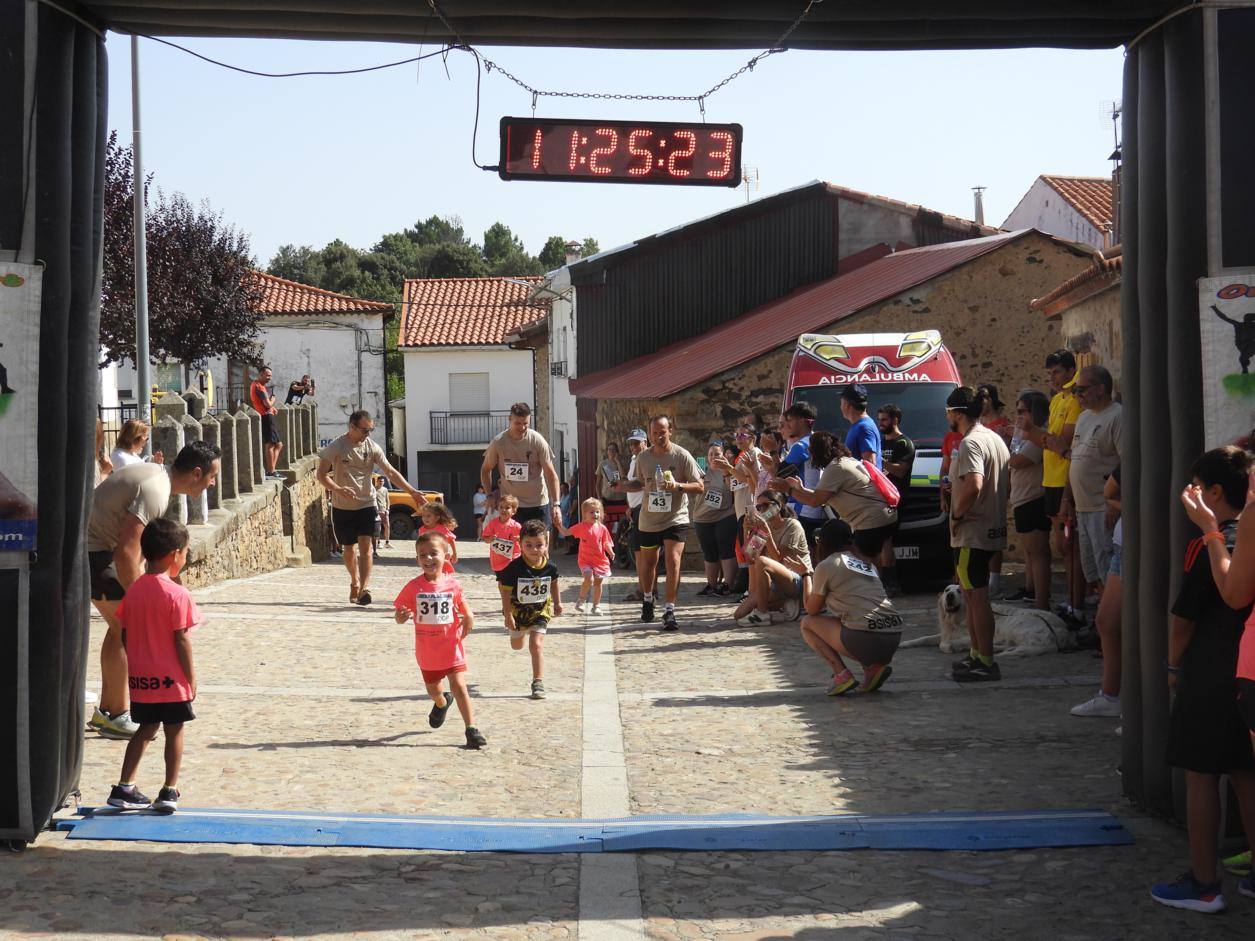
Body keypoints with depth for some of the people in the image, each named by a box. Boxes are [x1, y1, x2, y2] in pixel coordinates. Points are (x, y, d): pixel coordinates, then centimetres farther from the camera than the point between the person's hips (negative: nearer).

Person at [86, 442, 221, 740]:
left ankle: (106, 709, 23)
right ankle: (116, 716, 0)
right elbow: (126, 552, -27)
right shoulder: (155, 491, -23)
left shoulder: (155, 474, 9)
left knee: (121, 624, 16)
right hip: (93, 552, -11)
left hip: (90, 545, 11)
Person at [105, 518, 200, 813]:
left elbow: (125, 636, 7)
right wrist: (191, 677, -6)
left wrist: (135, 666, 17)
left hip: (140, 678, 6)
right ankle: (170, 791, 9)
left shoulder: (134, 590, 3)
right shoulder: (176, 594, -15)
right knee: (174, 731, 7)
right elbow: (181, 640, -14)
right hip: (171, 679, -6)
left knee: (146, 729, 17)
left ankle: (125, 787, 14)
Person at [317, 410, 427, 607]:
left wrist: (412, 491, -11)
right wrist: (338, 489, -26)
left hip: (366, 504, 1)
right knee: (349, 547, 9)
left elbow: (391, 472, -2)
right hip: (342, 507, -1)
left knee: (365, 545, -13)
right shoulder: (336, 447, -9)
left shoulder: (372, 448, -2)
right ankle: (354, 582, 33)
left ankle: (364, 588, -19)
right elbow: (321, 474, -8)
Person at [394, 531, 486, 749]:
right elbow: (400, 616, -6)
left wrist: (468, 617, -12)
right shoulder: (414, 586, -10)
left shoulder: (452, 584, -8)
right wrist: (403, 616, -29)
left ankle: (471, 729, -7)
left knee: (458, 685, -12)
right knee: (432, 688, 20)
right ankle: (441, 703, 56)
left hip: (451, 644, -2)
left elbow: (463, 605, 7)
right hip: (427, 649, 2)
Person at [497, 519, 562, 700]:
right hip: (517, 610, 0)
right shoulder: (514, 568, -26)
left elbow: (553, 583, 6)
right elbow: (506, 591, -18)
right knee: (516, 646, 23)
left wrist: (557, 603, 15)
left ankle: (538, 683, -8)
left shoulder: (550, 567, -16)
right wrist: (508, 615, -19)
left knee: (536, 645, -15)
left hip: (540, 611, 0)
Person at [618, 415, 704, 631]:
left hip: (676, 518, -4)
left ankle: (669, 611, -14)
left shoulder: (682, 456, -11)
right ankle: (648, 600, 42)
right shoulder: (642, 457, 1)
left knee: (673, 560, -19)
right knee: (647, 562, 15)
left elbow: (700, 487, -10)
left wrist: (678, 486, -26)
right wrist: (624, 485, -1)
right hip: (649, 518, 4)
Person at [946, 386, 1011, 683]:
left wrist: (957, 514, -18)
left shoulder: (970, 443, -17)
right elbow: (1007, 485, 20)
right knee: (972, 595, 19)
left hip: (972, 533, -10)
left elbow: (973, 485, -31)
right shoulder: (995, 439, 15)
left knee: (977, 596, -7)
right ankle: (976, 655, 27)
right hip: (993, 529, 10)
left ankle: (986, 663, -5)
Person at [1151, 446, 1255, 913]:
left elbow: (1184, 617, -12)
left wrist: (1174, 665, 1)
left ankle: (1203, 884, 6)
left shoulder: (1208, 546, -16)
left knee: (1200, 775, 1)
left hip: (1208, 677, -7)